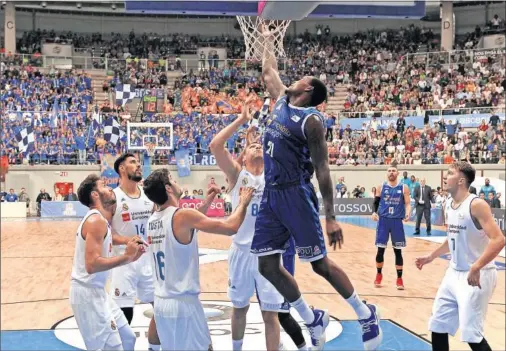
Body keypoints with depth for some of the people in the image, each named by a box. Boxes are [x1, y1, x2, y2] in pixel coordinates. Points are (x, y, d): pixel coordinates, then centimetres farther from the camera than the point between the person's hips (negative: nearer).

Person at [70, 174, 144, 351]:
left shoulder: (98, 219, 14)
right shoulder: (96, 220, -17)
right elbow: (92, 264, -27)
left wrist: (129, 256, 6)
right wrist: (126, 257, -23)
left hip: (96, 291, 10)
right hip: (88, 293, -10)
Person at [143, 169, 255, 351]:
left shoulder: (153, 220, 8)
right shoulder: (182, 215, -16)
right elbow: (231, 227, -15)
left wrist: (207, 201, 26)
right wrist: (243, 202, 1)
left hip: (160, 302, 8)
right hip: (183, 302, -8)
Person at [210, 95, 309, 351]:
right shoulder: (236, 174, 0)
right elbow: (215, 146, -13)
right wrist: (242, 119, -14)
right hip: (241, 251, 0)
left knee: (271, 314, 4)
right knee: (239, 307, 17)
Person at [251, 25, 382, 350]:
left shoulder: (311, 120, -10)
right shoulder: (282, 101, 12)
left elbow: (322, 169, -12)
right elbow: (269, 72, 32)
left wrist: (331, 217, -16)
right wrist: (268, 40, 39)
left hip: (296, 195, -7)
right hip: (271, 194, 8)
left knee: (320, 263, -1)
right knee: (268, 266, 5)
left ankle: (367, 315, 18)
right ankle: (314, 320, 20)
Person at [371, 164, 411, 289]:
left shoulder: (404, 187, 0)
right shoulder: (381, 187, 3)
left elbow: (407, 203, -1)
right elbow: (376, 202, 6)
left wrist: (407, 213, -20)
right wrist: (374, 212, -13)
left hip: (397, 221, -1)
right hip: (383, 220, 1)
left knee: (398, 251, 5)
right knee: (380, 249, 3)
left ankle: (399, 279, 15)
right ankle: (379, 275, 23)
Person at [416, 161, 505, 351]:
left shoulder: (477, 205, -18)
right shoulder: (449, 205, 8)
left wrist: (476, 267, -35)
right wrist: (431, 257, 26)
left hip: (477, 276, -8)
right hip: (454, 273, 9)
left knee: (471, 334, -8)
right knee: (438, 325, 12)